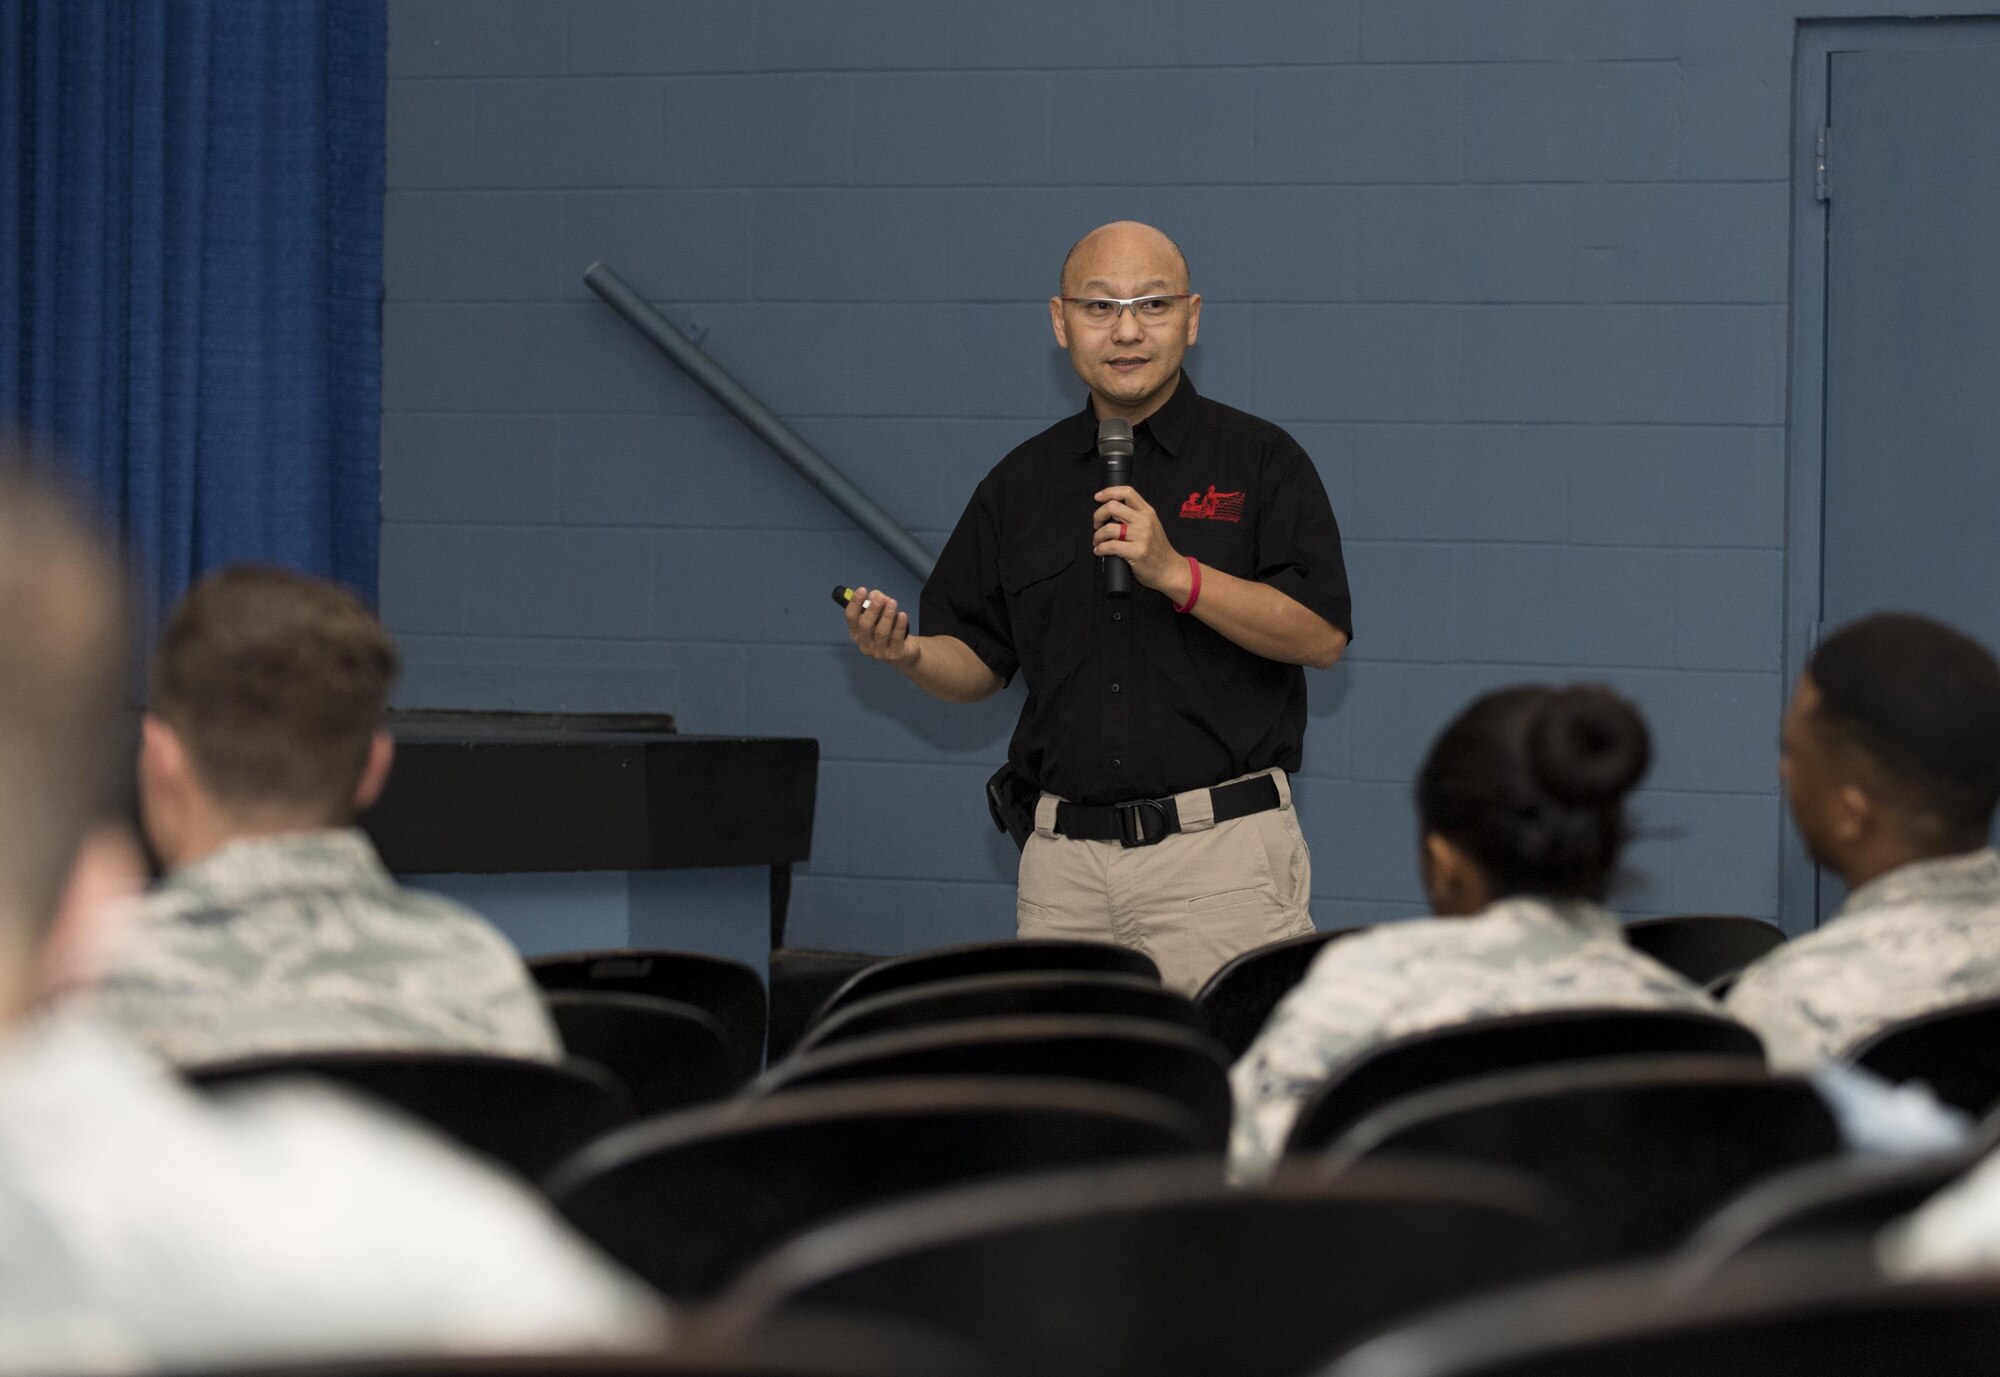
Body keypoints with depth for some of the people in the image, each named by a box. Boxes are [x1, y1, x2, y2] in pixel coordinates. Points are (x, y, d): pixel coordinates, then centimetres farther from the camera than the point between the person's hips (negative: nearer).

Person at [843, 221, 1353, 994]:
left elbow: (1323, 635, -7)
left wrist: (1177, 573, -17)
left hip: (1218, 847, -4)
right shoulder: (1022, 482, 14)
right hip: (1066, 857, 4)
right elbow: (979, 666, 15)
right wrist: (908, 656, -7)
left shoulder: (1259, 461, 2)